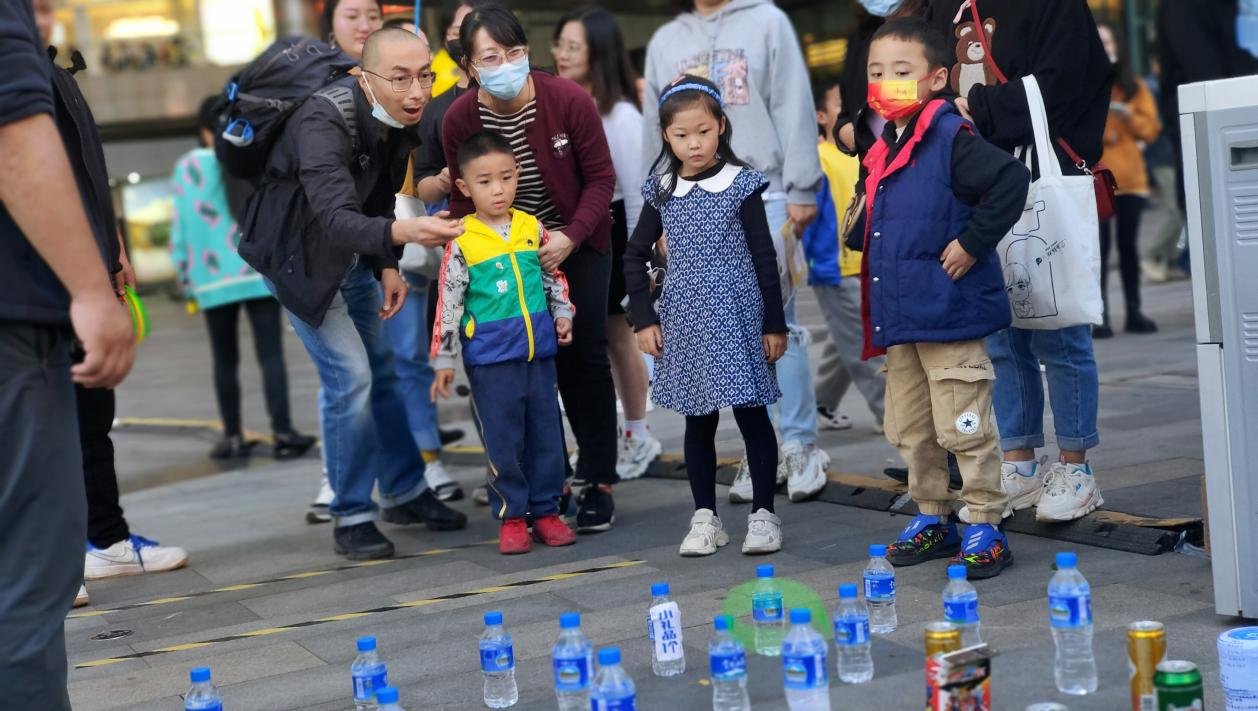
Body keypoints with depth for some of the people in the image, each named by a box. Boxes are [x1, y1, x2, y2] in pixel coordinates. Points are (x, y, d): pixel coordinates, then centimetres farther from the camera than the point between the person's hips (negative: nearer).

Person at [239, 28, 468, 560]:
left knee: (383, 369, 13)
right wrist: (400, 233, -64)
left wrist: (387, 267, -3)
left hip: (353, 254, 7)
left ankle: (404, 492, 28)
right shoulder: (323, 123, -34)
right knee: (349, 377, -13)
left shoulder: (399, 121, -10)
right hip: (300, 253, -7)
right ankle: (352, 517, 0)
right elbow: (335, 219, -47)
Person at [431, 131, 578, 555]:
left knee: (546, 433, 8)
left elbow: (553, 277, 19)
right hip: (490, 357, -3)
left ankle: (546, 511, 19)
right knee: (503, 439, 2)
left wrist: (562, 314, 7)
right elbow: (449, 304, -3)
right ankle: (512, 517, 12)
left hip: (539, 349, 4)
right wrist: (444, 361, -3)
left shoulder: (533, 229, 4)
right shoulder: (462, 243, -6)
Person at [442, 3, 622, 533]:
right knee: (546, 358, 4)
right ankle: (593, 456, 21)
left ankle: (599, 482, 3)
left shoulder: (569, 100, -21)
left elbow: (601, 177, -14)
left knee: (586, 355, -5)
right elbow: (465, 200, -3)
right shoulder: (459, 120, -15)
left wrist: (570, 237, -26)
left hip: (579, 243, -2)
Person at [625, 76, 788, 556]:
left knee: (751, 414, 0)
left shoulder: (741, 185, -4)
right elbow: (635, 256, 12)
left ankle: (763, 514, 9)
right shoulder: (662, 192, 4)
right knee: (698, 420, 9)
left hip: (736, 318, -3)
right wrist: (644, 319, 5)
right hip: (686, 323, 3)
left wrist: (775, 324, -3)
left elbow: (765, 258, -2)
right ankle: (705, 517, 16)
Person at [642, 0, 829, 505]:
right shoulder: (666, 41, 16)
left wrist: (801, 189, -7)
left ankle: (800, 446, 3)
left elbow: (794, 108, -1)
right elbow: (656, 132, 17)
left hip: (761, 198, -4)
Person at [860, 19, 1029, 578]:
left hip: (950, 316, -9)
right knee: (910, 430, 16)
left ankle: (985, 527, 10)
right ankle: (932, 518, 29)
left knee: (964, 428, -1)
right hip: (900, 321, 9)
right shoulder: (883, 150, 12)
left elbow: (1011, 180, -24)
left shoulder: (951, 138, -14)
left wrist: (973, 243, -21)